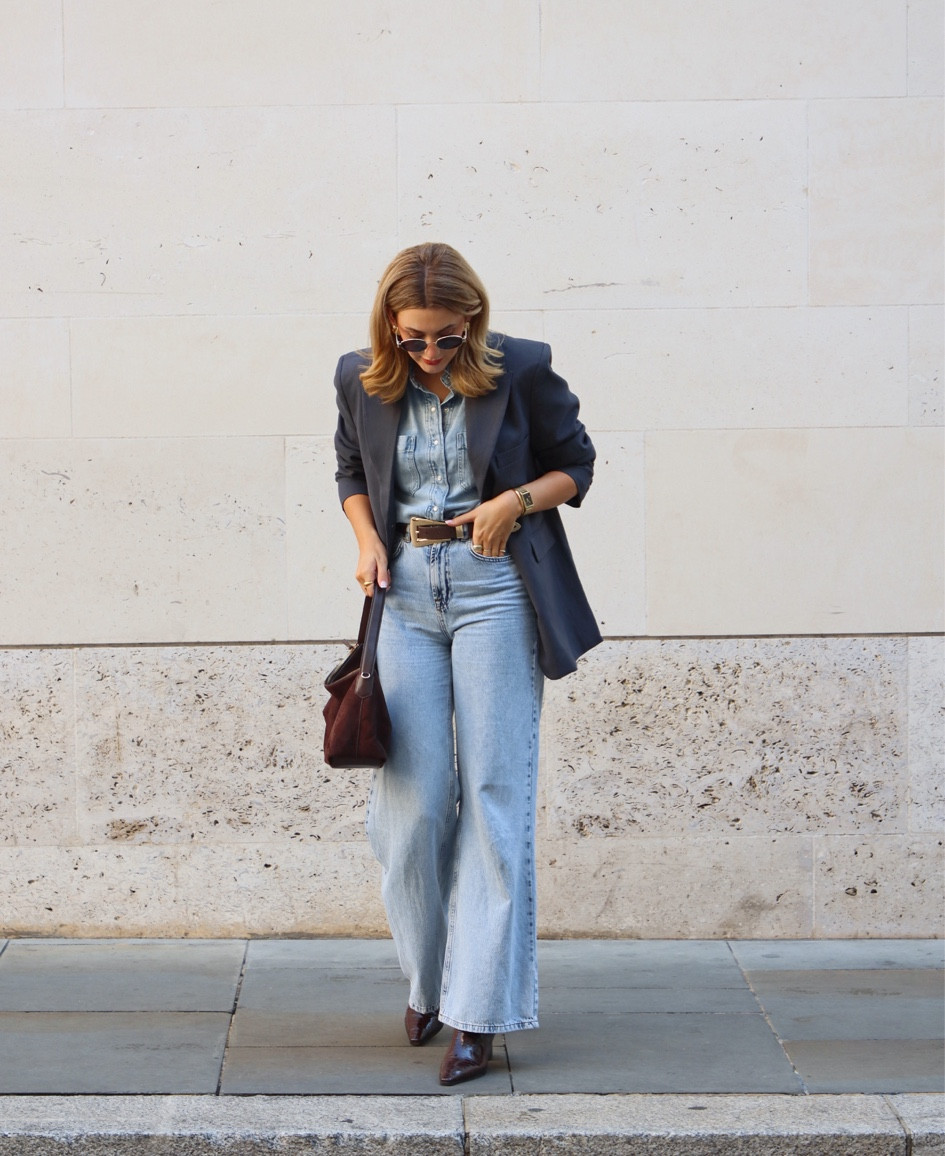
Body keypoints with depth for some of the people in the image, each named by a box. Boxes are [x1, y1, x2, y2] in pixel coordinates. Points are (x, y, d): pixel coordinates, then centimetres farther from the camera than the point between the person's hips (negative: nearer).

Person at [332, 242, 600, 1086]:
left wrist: (517, 500, -12)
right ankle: (428, 982, 23)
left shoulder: (520, 372, -6)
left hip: (494, 587, -3)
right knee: (413, 796, 1)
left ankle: (479, 1014, -4)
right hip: (407, 589, 3)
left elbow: (576, 464, 6)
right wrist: (367, 539, 2)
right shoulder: (363, 383, 3)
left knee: (494, 792, -6)